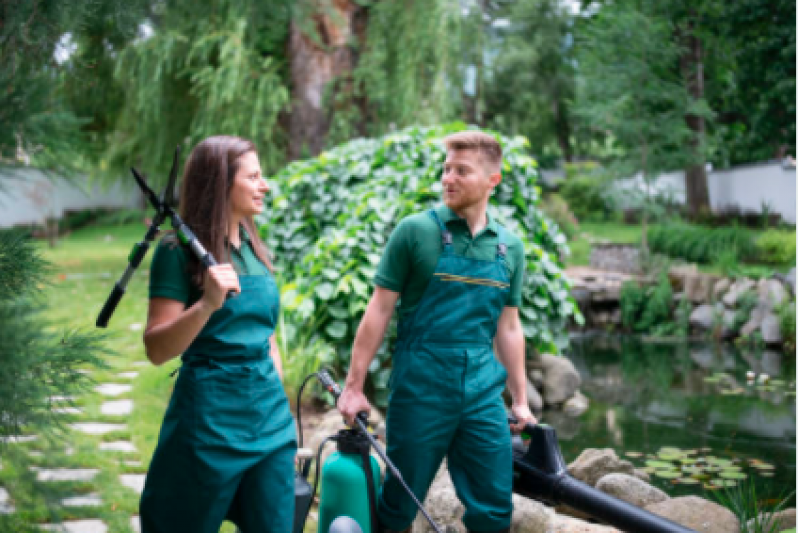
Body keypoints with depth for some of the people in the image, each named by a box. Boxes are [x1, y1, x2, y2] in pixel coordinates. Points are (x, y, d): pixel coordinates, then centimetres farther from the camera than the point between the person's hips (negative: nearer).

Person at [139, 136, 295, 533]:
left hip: (270, 415, 6)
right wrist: (206, 304, -28)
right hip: (210, 419, -6)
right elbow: (156, 349, -14)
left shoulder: (253, 247, 9)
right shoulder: (180, 250, -9)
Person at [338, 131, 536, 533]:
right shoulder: (416, 232, -4)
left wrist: (521, 401, 15)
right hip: (420, 389, -3)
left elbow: (508, 327, 15)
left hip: (483, 392, 4)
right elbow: (379, 310, -4)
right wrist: (354, 386, -6)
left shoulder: (510, 248, 8)